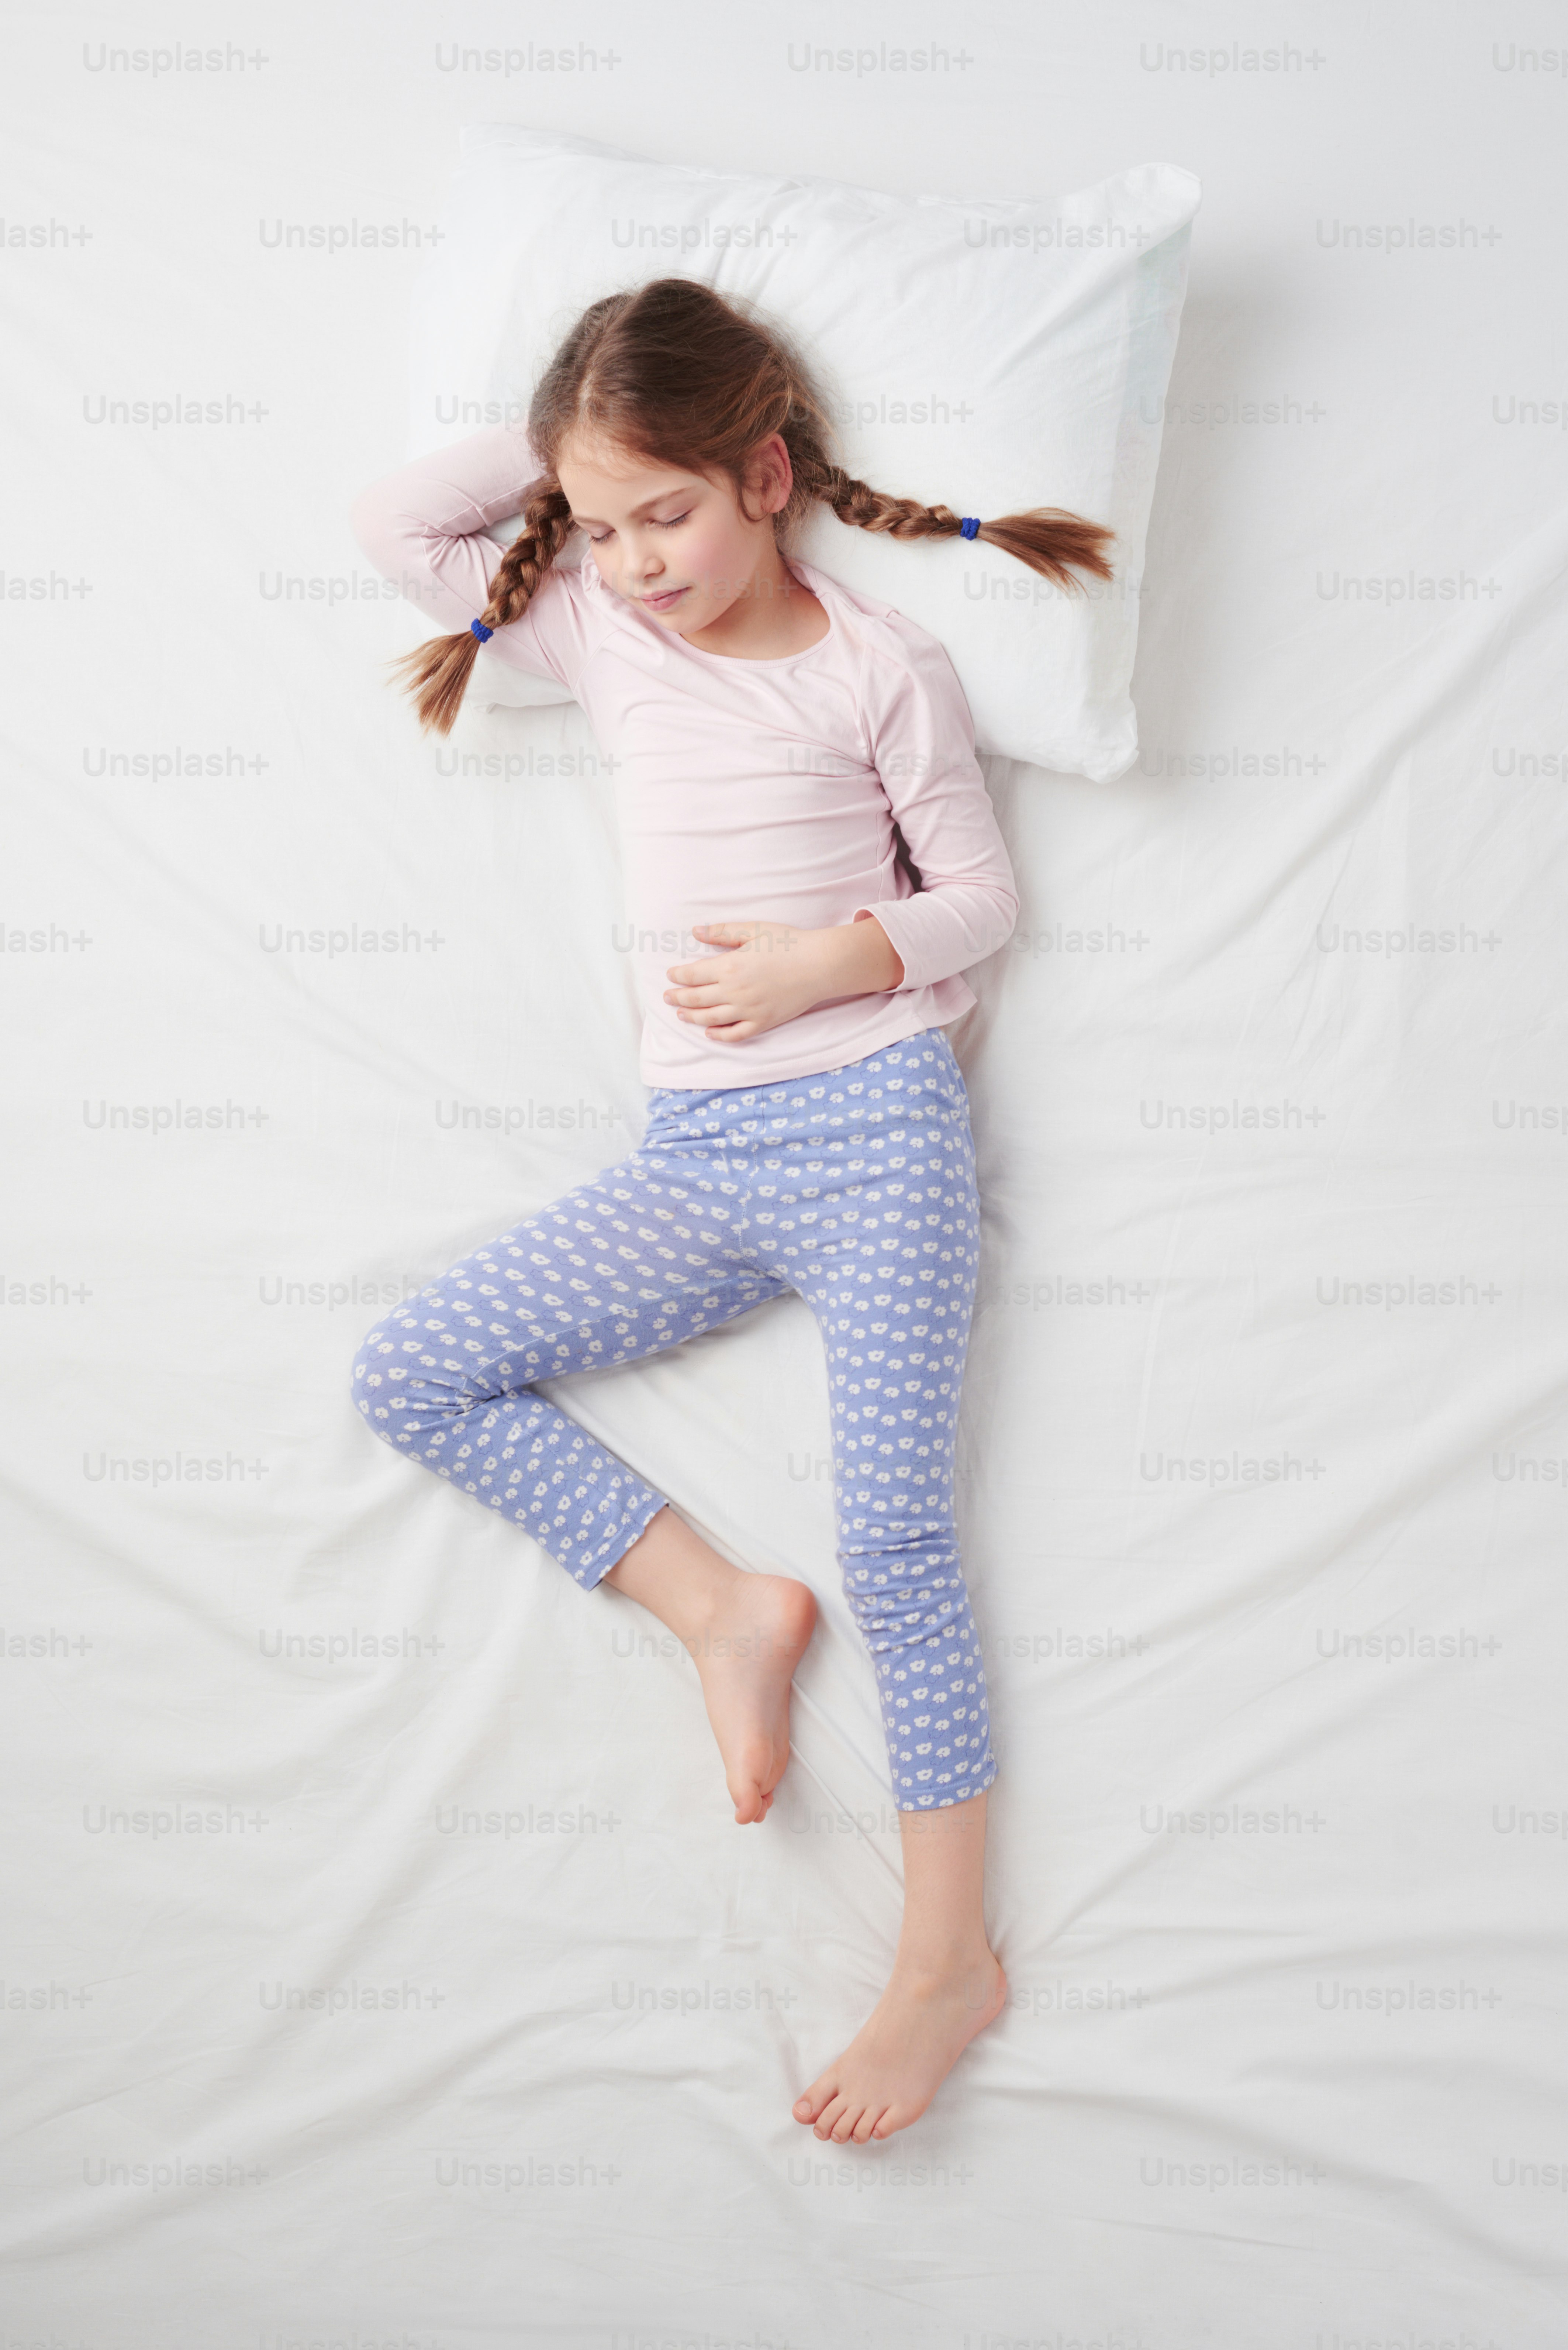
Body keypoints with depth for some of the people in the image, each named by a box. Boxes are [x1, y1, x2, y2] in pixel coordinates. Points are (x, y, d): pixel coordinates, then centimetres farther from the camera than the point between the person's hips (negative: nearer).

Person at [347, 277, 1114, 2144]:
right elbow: (393, 519, 8)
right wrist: (566, 446, 6)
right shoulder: (599, 637, 11)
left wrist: (829, 959, -13)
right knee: (408, 1372, -4)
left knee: (894, 1534, -12)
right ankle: (721, 1608, -2)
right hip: (694, 1154, 5)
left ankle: (949, 1955, -1)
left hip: (873, 1122, -5)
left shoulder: (879, 666, 0)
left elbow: (980, 893, 3)